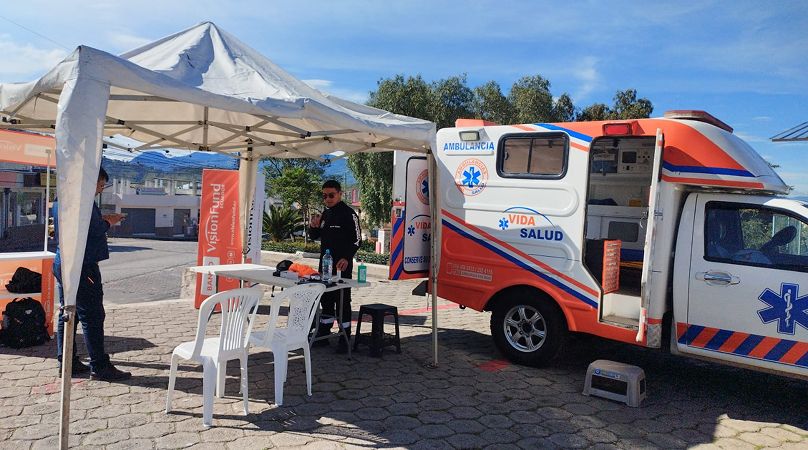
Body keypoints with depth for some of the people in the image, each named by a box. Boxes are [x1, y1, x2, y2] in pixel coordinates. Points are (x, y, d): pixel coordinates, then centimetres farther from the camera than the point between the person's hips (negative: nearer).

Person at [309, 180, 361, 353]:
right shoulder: (326, 213, 15)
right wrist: (313, 226, -1)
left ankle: (344, 339, 2)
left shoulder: (348, 213, -9)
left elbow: (357, 239, -13)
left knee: (342, 300, -4)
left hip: (342, 265, -7)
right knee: (326, 299, 14)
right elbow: (314, 236, 22)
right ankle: (323, 334, 25)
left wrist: (346, 258, -25)